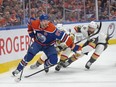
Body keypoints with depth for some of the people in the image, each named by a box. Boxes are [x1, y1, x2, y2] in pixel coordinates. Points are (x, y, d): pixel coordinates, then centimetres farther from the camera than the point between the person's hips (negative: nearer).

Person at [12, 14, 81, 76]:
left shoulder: (52, 28, -35)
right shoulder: (35, 24, -23)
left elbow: (63, 36, -37)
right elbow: (30, 25, 5)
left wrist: (72, 46, -39)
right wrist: (31, 33, -6)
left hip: (49, 46, -1)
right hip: (38, 43, 1)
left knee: (53, 60, -19)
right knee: (30, 55, -23)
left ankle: (46, 64, 19)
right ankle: (18, 69, -9)